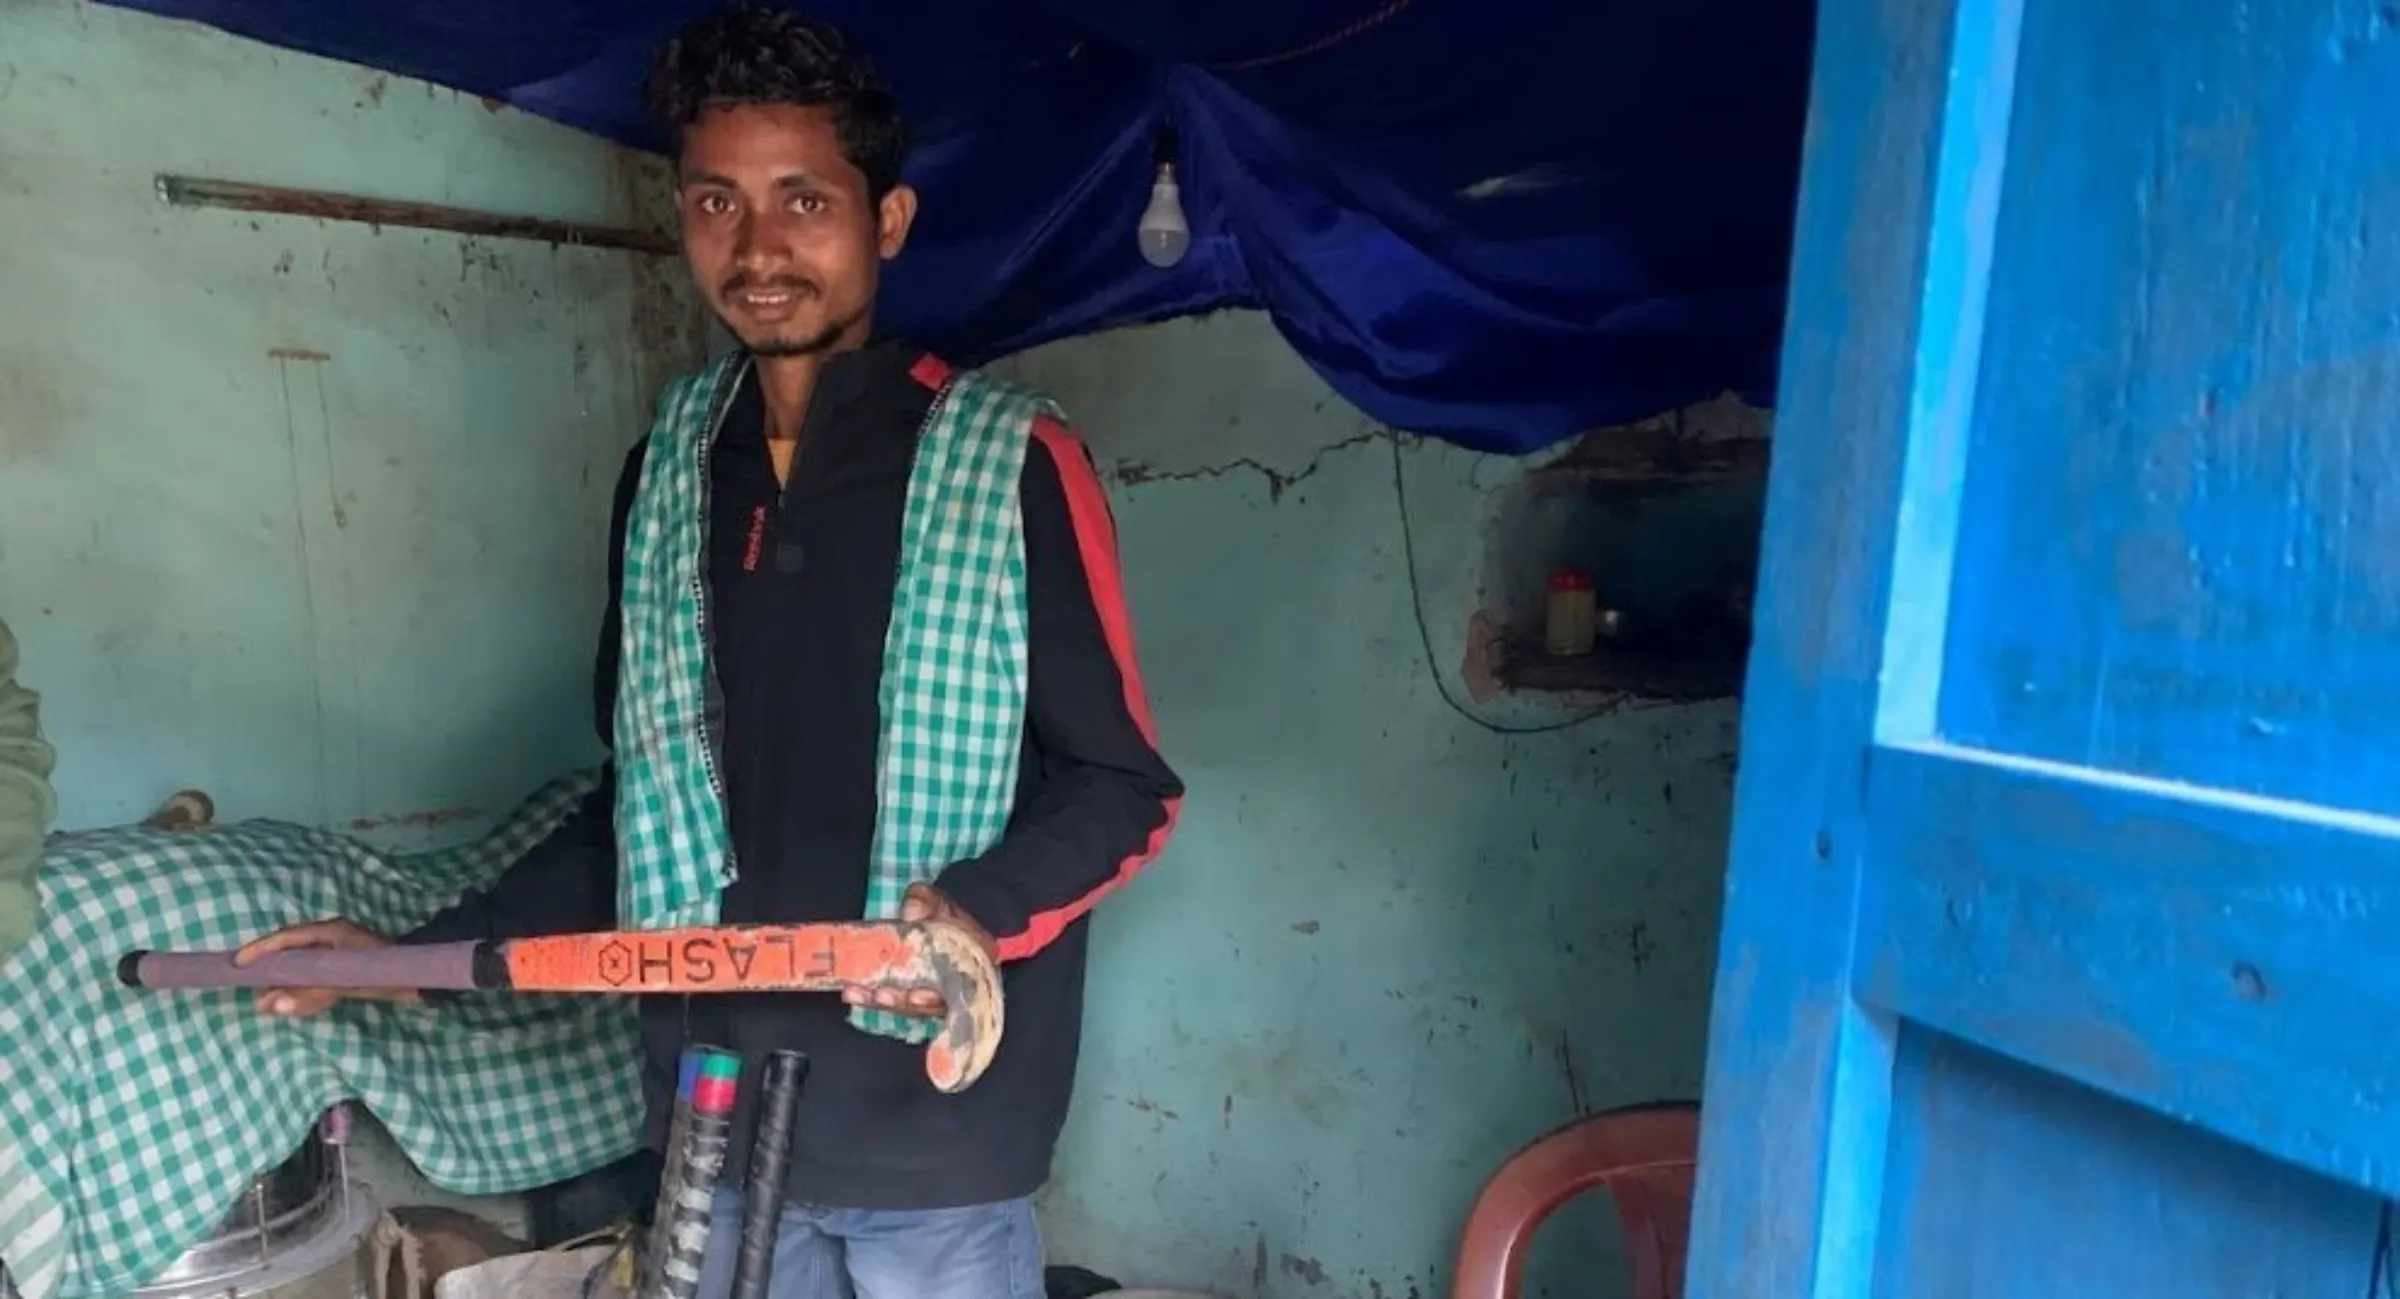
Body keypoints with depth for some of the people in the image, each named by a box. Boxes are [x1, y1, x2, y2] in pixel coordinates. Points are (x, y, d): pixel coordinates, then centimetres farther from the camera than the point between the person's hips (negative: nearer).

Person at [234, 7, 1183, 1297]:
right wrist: (418, 950, 8)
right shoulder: (665, 472, 5)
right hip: (713, 1112, 5)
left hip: (933, 1127, -4)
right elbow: (645, 801, 12)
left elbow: (1123, 785, -9)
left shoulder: (1010, 462, -11)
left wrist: (989, 906, -26)